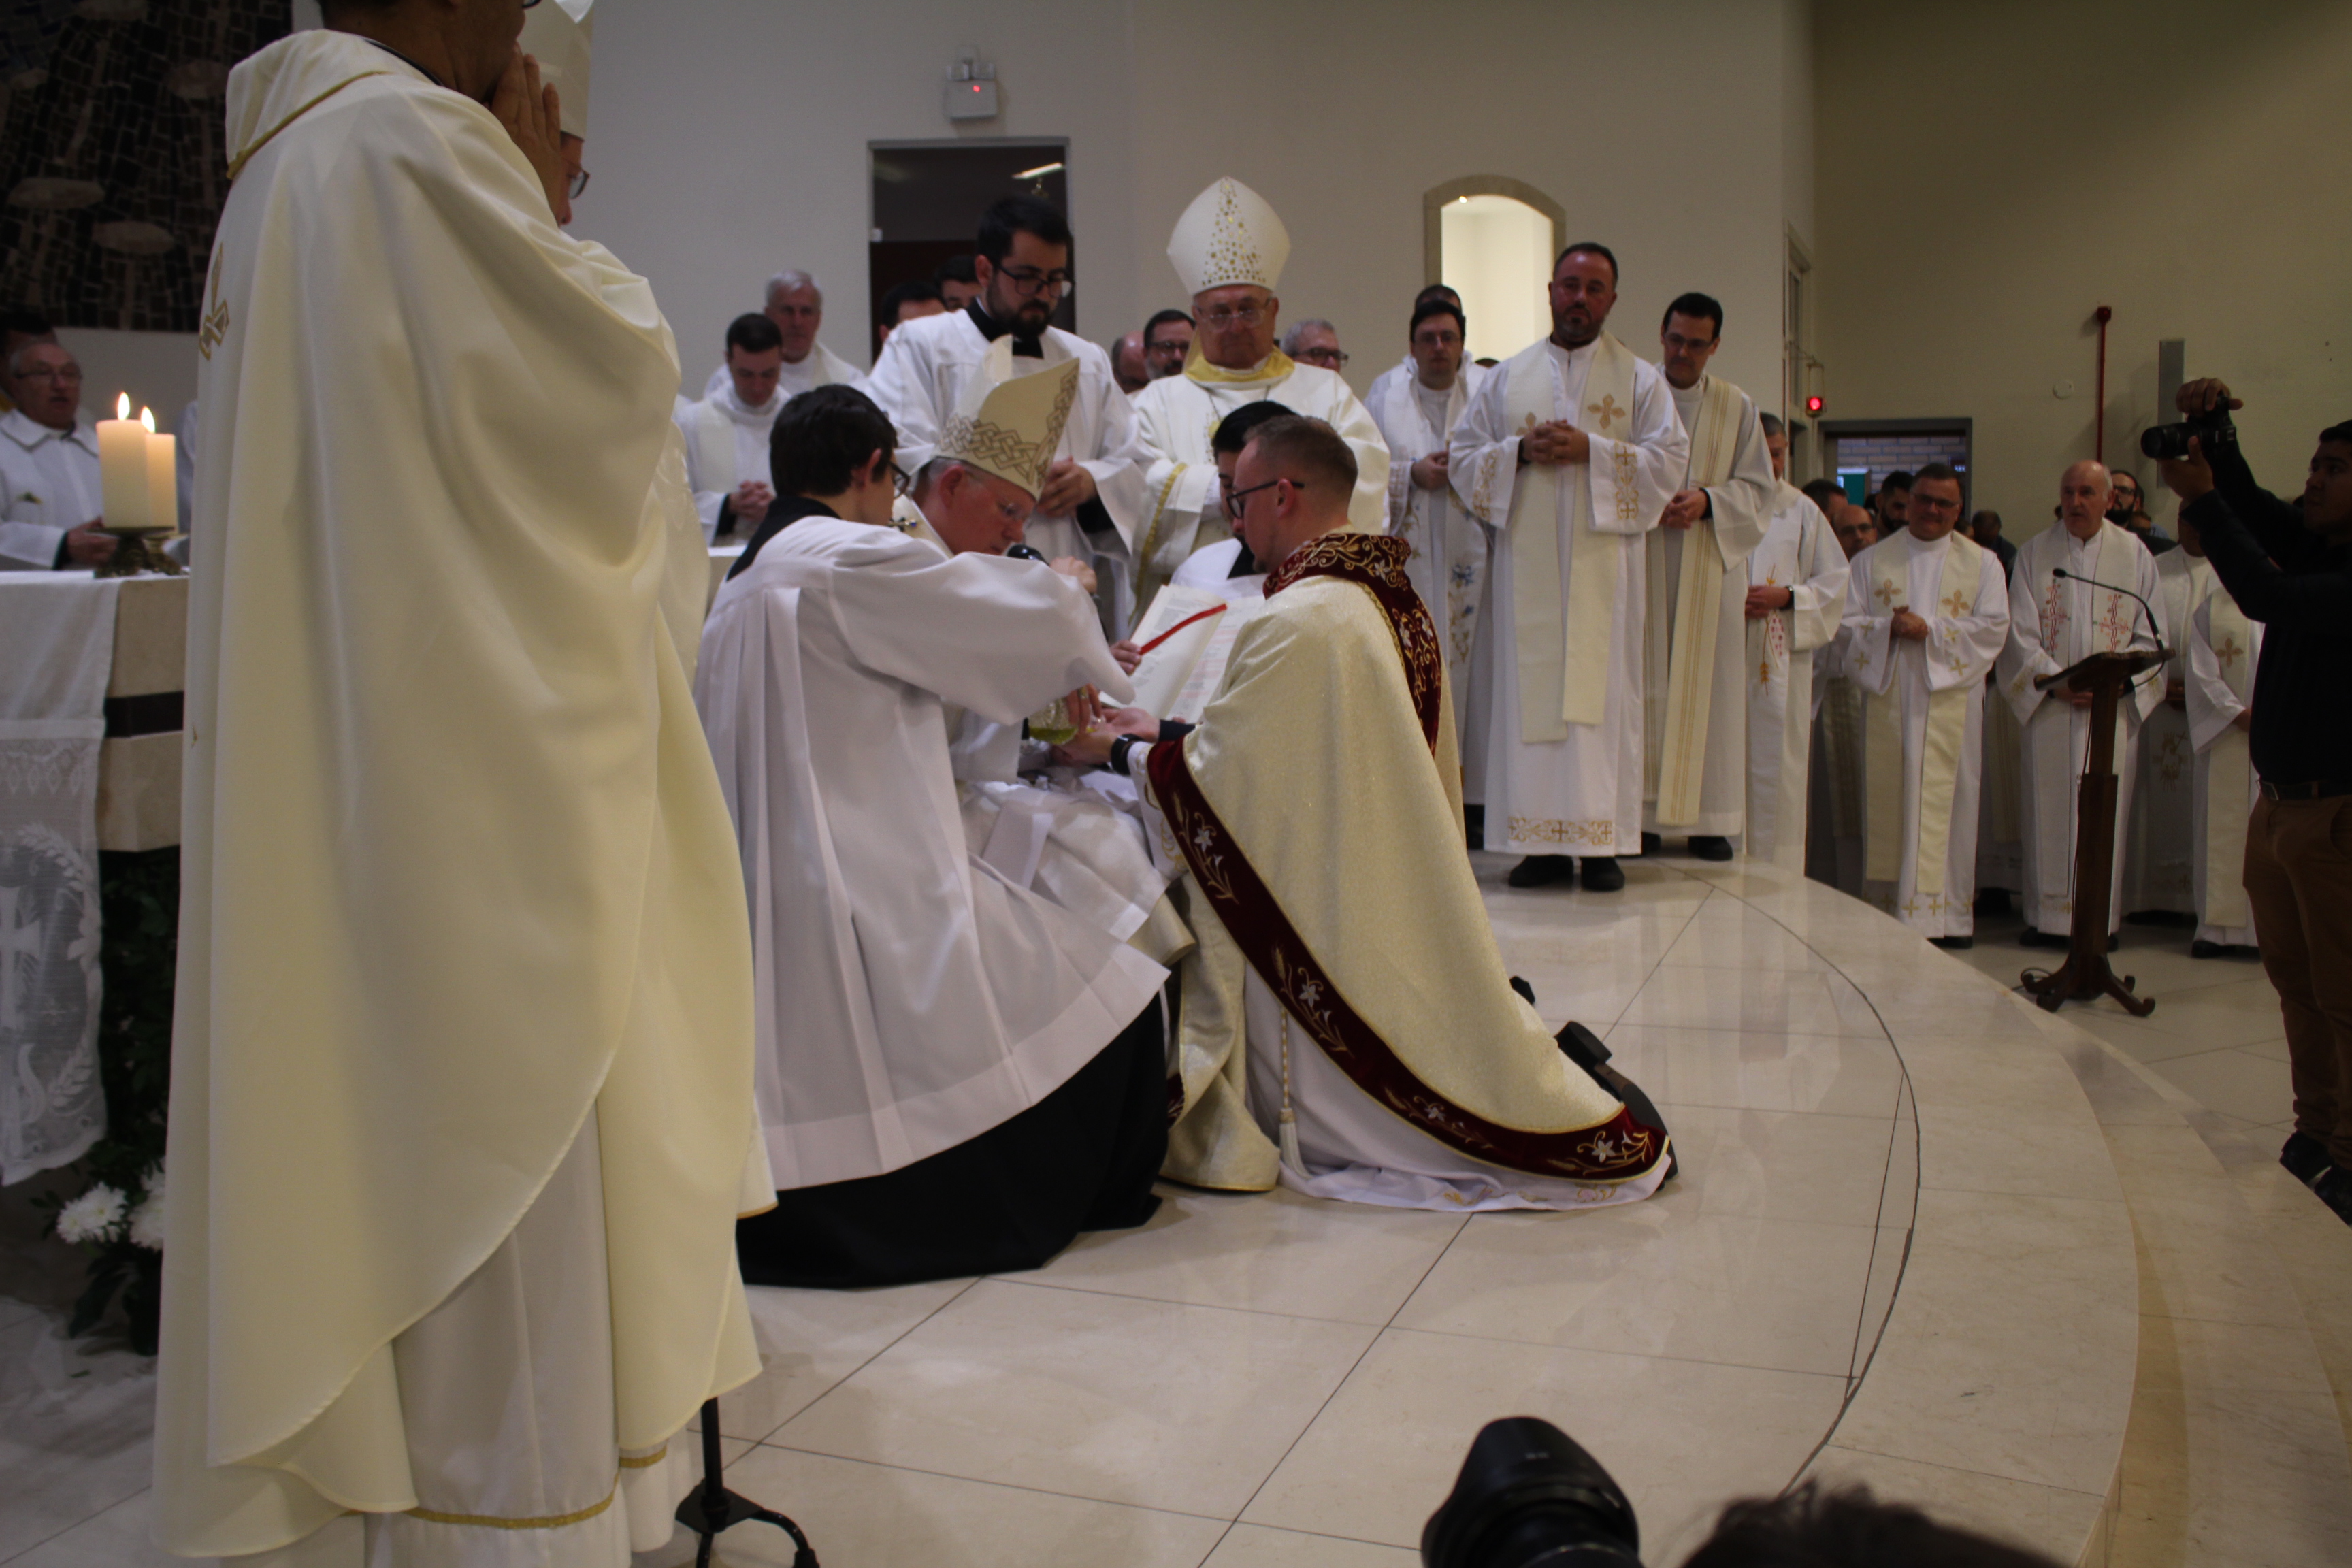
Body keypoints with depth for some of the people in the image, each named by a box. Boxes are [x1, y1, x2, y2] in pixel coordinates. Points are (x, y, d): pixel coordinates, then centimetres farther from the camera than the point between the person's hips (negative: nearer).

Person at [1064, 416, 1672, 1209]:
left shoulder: (1299, 621, -22)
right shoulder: (1394, 601, 7)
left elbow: (1210, 775, -15)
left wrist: (1113, 750, 2)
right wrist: (1170, 733, 16)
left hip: (1332, 928, -9)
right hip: (1398, 900, 9)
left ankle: (1554, 1080, -2)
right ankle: (1545, 1067, 9)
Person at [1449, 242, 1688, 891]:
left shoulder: (1640, 378, 9)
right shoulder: (1508, 376, 14)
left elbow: (1671, 460, 0)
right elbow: (1461, 455, 10)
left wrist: (1591, 451, -12)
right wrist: (1520, 451, -8)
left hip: (1604, 559, -1)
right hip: (1527, 563, 1)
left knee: (1602, 690, -4)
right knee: (1530, 688, -2)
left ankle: (1602, 843, 0)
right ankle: (1543, 842, 2)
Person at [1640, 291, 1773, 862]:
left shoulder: (1738, 408, 11)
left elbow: (1758, 490, 7)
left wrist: (1707, 501, -11)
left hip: (1710, 567, 2)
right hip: (1640, 563, -1)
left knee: (1707, 687, -1)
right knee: (1642, 686, -4)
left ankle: (1707, 819, 3)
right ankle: (1642, 814, 0)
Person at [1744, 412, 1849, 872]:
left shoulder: (1803, 511, 10)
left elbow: (1833, 580, 9)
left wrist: (1786, 597, -8)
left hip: (1784, 660, 0)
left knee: (1776, 764, -2)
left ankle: (1776, 867, 1)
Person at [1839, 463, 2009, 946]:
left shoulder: (1982, 564, 11)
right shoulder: (1872, 560, 13)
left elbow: (1993, 629, -1)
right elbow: (1849, 623, 4)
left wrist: (1930, 629, -12)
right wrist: (1889, 628, -15)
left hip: (1950, 700, -1)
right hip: (1887, 699, 1)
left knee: (1945, 805, -3)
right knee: (1887, 802, 0)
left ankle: (1946, 913, 0)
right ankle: (1889, 908, 4)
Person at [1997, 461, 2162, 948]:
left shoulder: (2134, 555, 6)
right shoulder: (2034, 552, 6)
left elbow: (2149, 634, 5)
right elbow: (2020, 631, 1)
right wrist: (2056, 681, -11)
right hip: (2048, 704, 0)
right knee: (2047, 810, -1)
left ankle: (2100, 915, 5)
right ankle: (2047, 913, 5)